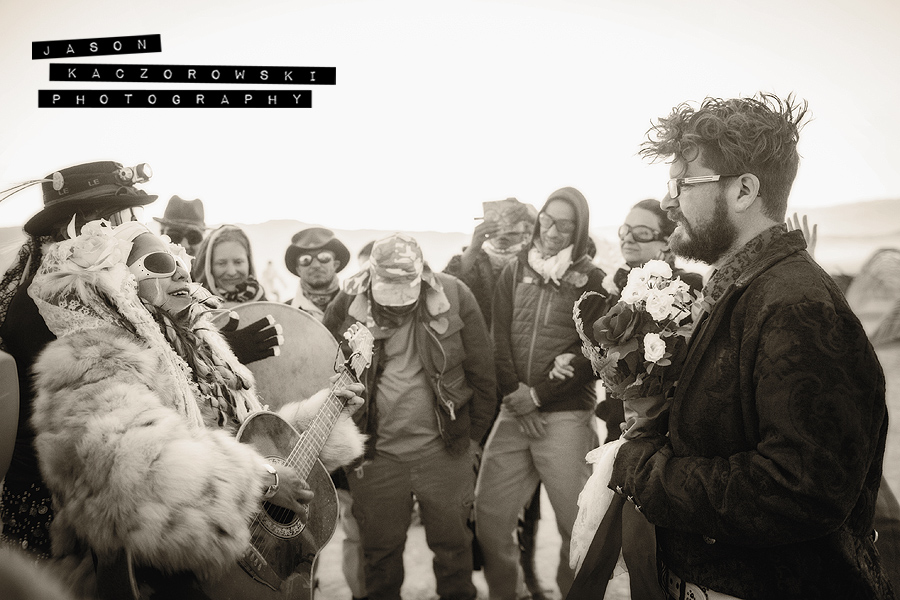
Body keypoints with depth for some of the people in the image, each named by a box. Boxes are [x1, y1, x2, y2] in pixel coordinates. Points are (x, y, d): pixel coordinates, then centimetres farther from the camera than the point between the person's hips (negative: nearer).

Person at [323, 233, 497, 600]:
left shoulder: (453, 296, -10)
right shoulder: (346, 306, -8)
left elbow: (482, 373, -2)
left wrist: (473, 435, 2)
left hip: (444, 450, 0)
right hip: (376, 455, 1)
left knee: (452, 542, 16)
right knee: (381, 548, 15)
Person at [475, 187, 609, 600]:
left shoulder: (593, 281, 1)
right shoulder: (515, 272, 12)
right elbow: (498, 337, 7)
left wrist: (539, 394, -9)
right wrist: (513, 391, -5)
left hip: (566, 415, -3)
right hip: (513, 412, 4)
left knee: (576, 523, 0)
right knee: (489, 518, 7)